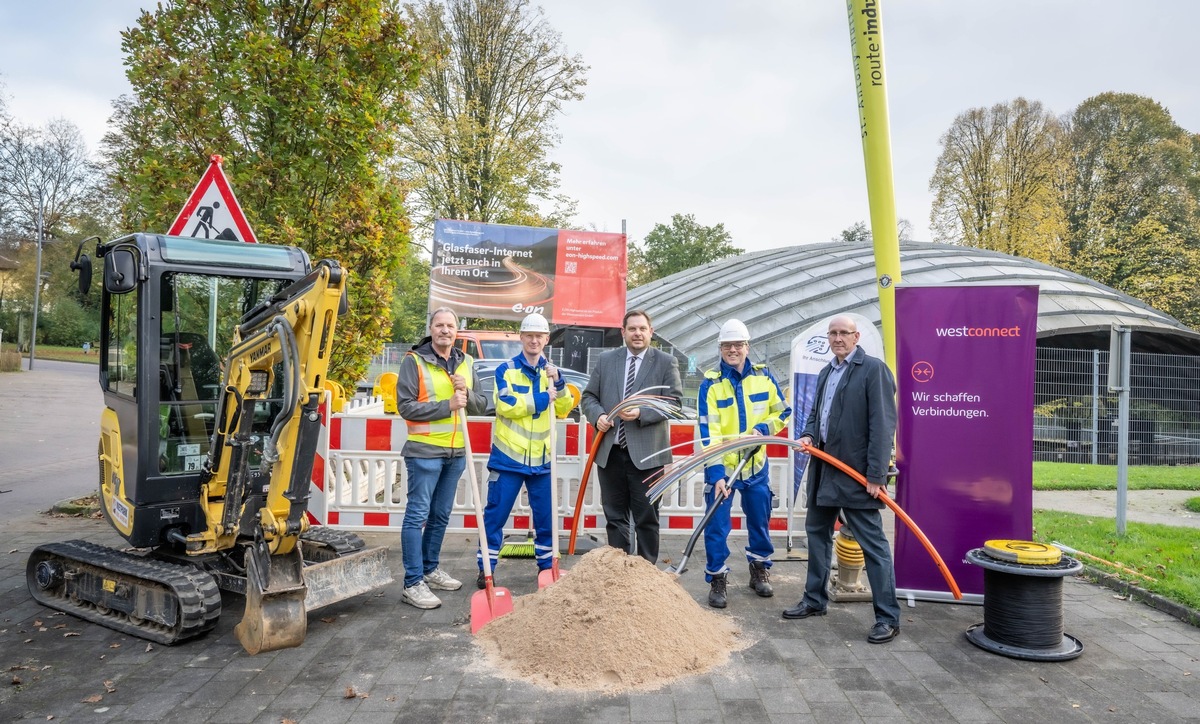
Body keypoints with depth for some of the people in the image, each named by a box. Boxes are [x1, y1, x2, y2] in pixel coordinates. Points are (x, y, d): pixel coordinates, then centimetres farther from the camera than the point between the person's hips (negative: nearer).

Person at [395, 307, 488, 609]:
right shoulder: (414, 361, -6)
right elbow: (405, 406, -13)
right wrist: (448, 405, -18)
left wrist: (467, 394, -10)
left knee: (441, 515, 15)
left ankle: (430, 570, 29)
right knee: (417, 514, -4)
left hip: (456, 452, 6)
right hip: (425, 451, -6)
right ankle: (412, 583, 1)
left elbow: (481, 406, 11)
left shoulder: (466, 363, 10)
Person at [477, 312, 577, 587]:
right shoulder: (506, 369, -4)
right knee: (495, 515, 3)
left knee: (546, 517, 12)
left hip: (542, 459, 4)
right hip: (508, 456, -4)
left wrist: (558, 383, -13)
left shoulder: (551, 371, 9)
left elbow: (564, 410, 3)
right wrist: (541, 400, -15)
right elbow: (506, 405, -17)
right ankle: (486, 569, 14)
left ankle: (546, 565, 27)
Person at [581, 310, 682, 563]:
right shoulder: (606, 360, 11)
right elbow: (589, 396, 13)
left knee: (646, 518, 5)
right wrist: (598, 415, -8)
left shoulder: (666, 362, 1)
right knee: (614, 516, 12)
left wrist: (642, 413, -19)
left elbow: (674, 402, -5)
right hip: (610, 451, 3)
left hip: (646, 453, -3)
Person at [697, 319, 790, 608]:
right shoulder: (710, 383, -11)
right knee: (716, 526, -2)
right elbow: (708, 432, -17)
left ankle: (759, 571, 37)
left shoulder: (764, 376, -2)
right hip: (721, 466, -3)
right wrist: (715, 472, -26)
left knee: (760, 522, 16)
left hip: (756, 465, 3)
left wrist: (762, 428, -12)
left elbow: (782, 412, 8)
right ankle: (717, 580, 15)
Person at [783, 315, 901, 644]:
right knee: (817, 532, 17)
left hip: (856, 472, -9)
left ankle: (888, 618, 7)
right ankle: (815, 601, 31)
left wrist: (876, 475, -19)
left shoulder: (873, 369, -9)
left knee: (873, 543, -3)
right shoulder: (826, 373, 16)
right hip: (824, 469, 9)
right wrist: (808, 435, 2)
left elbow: (883, 424, -15)